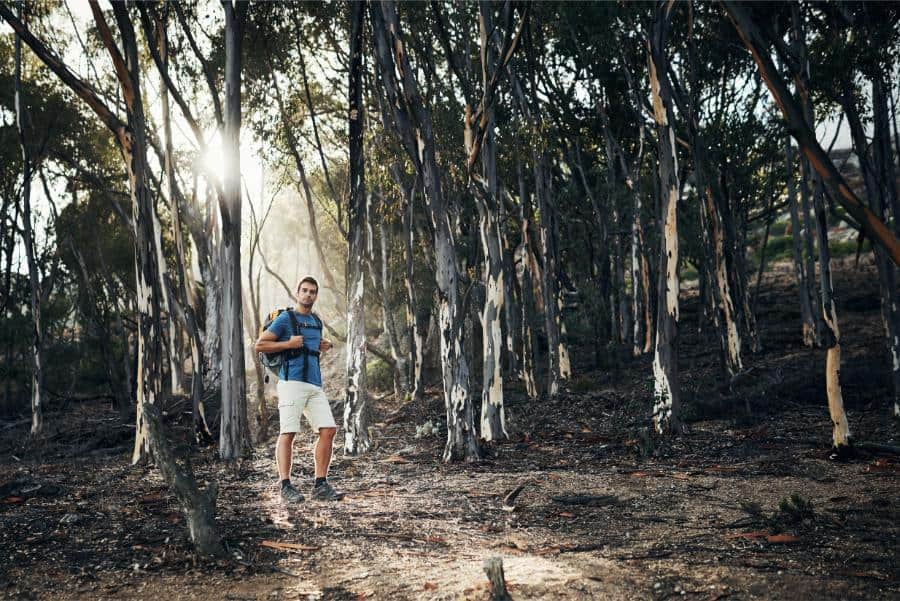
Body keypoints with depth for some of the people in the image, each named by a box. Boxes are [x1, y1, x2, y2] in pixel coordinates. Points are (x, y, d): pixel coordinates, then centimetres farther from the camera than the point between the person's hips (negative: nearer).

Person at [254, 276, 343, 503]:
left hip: (315, 385, 7)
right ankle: (286, 486, -6)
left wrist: (322, 347, 16)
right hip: (292, 382, -7)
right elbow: (260, 345, -2)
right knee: (288, 433, -9)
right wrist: (289, 344, -11)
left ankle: (320, 486, 1)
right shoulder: (285, 319, 1)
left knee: (328, 430, -2)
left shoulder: (317, 322, 21)